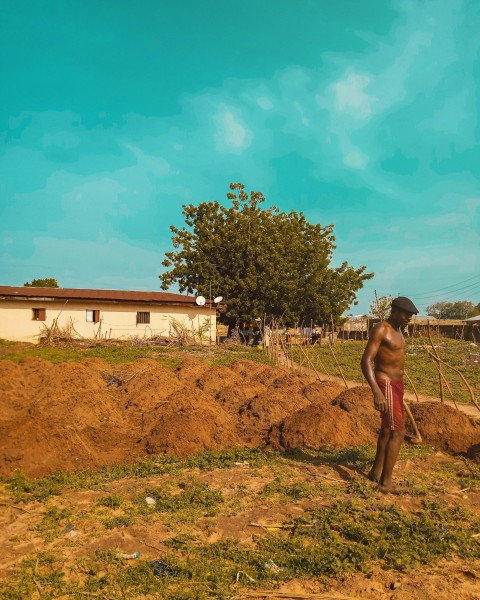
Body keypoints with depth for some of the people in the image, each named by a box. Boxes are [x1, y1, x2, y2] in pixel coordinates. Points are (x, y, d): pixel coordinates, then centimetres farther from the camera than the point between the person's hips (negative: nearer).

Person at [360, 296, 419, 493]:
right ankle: (386, 482, -1)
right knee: (398, 431, -10)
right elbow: (365, 362, -24)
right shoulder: (380, 329, -18)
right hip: (385, 385, -10)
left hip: (396, 383, 10)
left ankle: (376, 472, 31)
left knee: (388, 429, 17)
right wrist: (377, 392, -33)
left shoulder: (398, 330, 12)